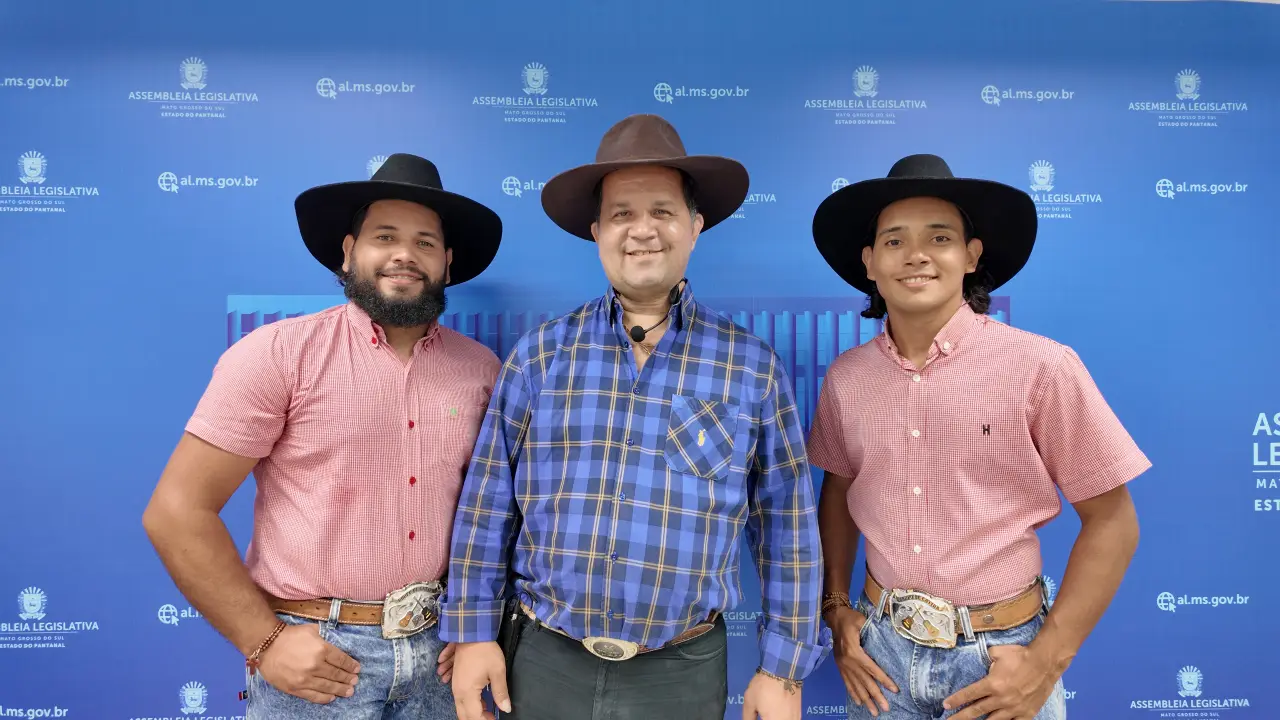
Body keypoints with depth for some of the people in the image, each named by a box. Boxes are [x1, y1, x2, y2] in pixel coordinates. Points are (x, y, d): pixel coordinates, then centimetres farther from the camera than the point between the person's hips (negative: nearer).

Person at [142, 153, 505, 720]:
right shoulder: (279, 353, -11)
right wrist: (264, 642, -11)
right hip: (317, 655, -3)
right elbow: (177, 511, -10)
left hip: (438, 646, 4)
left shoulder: (481, 368, 0)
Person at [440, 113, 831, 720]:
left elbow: (788, 526, 0)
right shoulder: (541, 354, -2)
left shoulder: (752, 367, -3)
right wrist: (473, 633, 0)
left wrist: (784, 667, 0)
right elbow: (487, 501, 1)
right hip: (540, 661, 1)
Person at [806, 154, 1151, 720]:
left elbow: (1110, 520, -9)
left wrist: (1048, 659, -11)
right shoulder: (846, 377, -3)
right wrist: (837, 609, 5)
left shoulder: (1041, 368, -15)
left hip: (998, 657, -3)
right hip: (880, 648, 3)